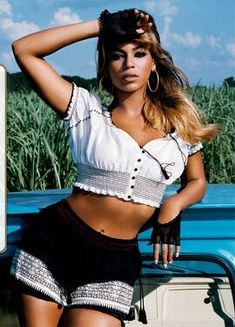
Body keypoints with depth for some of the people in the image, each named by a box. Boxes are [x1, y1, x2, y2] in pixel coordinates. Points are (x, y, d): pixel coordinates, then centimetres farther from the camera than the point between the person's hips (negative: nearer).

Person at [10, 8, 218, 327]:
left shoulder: (179, 122, 6)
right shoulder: (87, 110, 0)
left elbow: (197, 182, 18)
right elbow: (24, 50, -5)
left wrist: (172, 206, -4)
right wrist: (100, 25, -5)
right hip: (55, 241, -1)